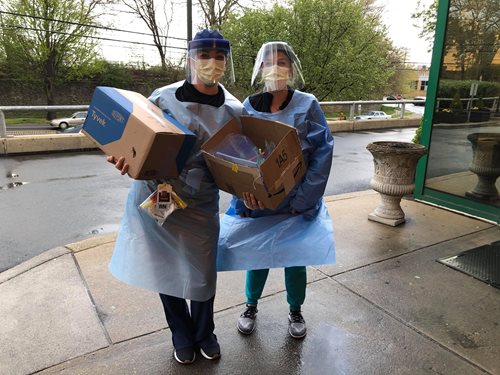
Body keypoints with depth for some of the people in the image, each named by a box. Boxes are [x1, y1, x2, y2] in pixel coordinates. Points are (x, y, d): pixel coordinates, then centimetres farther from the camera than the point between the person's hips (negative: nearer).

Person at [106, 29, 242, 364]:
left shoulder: (233, 110, -1)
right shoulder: (164, 97, -5)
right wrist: (124, 157, -19)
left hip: (201, 205, 0)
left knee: (201, 273, 7)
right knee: (164, 268, 12)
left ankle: (204, 333, 39)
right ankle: (182, 335, 40)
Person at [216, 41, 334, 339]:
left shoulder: (307, 106, -7)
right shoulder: (249, 107, -1)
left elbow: (323, 152, -11)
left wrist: (302, 198, -16)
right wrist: (245, 190, -18)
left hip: (295, 200, -1)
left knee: (295, 257, 9)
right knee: (257, 253, 12)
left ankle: (296, 311, 37)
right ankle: (251, 305, 39)